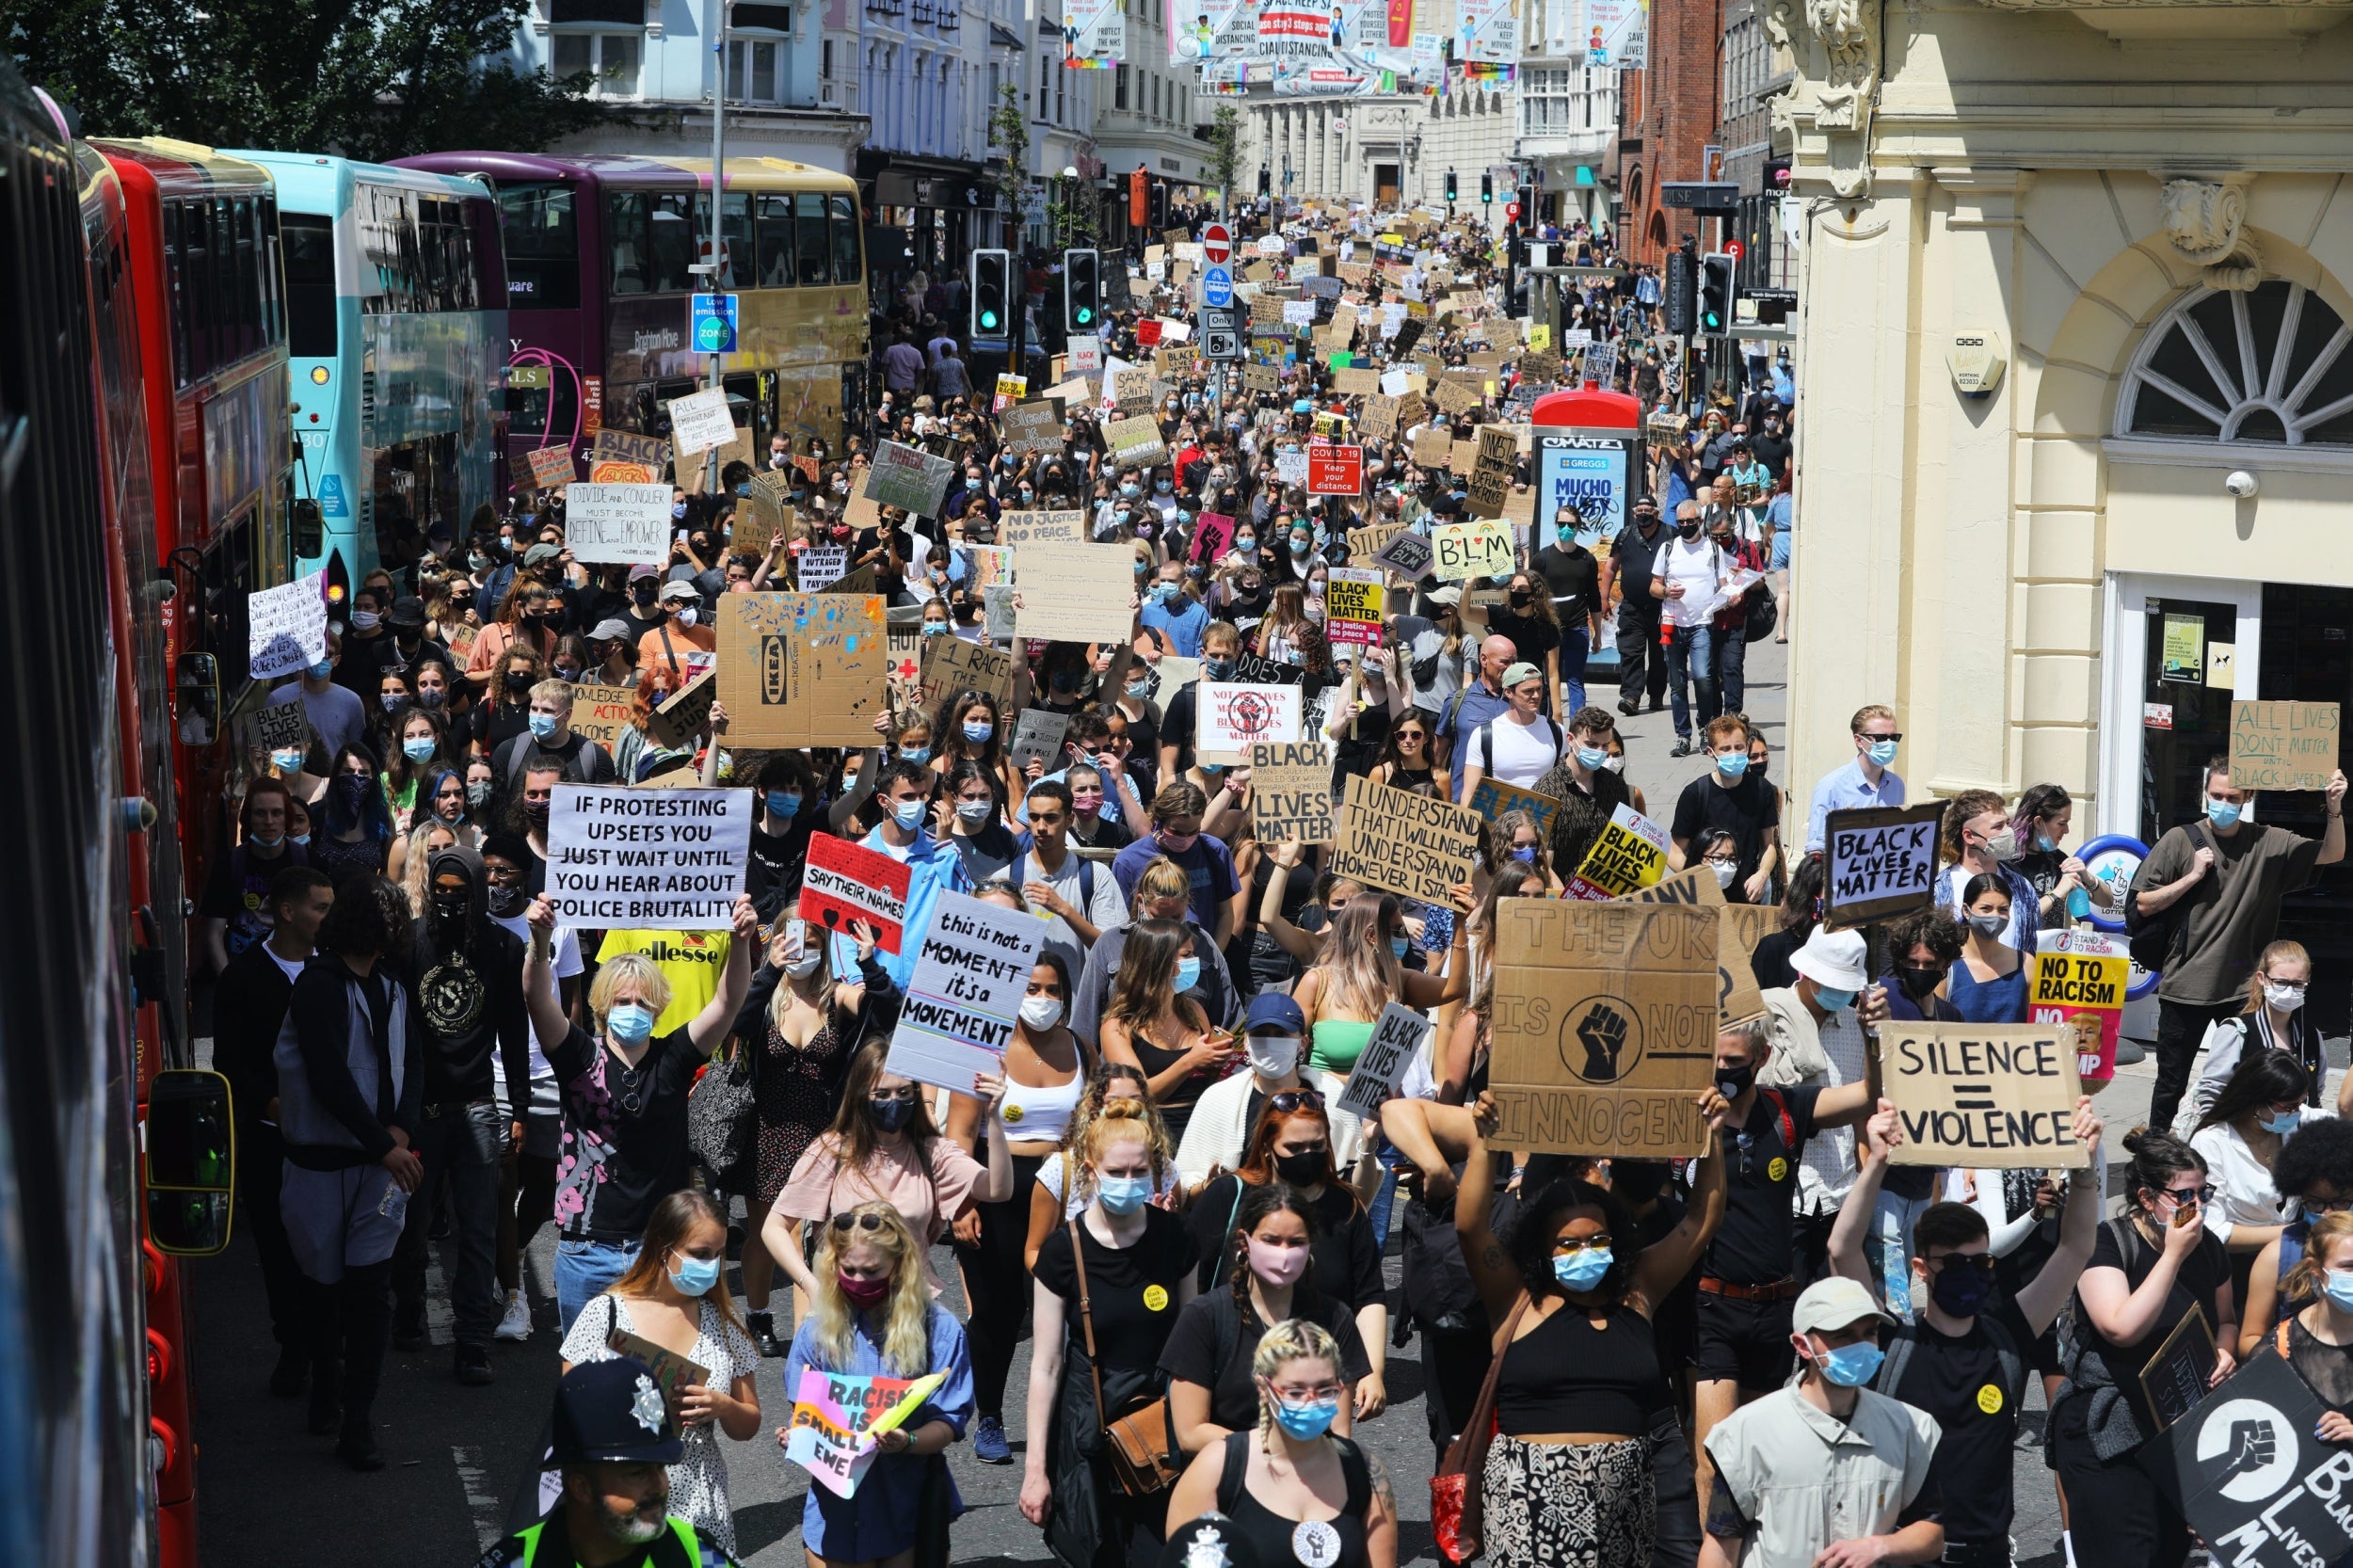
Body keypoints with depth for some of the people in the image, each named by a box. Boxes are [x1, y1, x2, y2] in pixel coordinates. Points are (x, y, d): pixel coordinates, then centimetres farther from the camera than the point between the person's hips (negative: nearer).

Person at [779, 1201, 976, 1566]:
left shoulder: (939, 1329, -6)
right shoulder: (817, 1329, 1)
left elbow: (949, 1423, -8)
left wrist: (909, 1442, -28)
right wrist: (797, 1435, -17)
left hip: (910, 1507, -1)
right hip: (837, 1508, 1)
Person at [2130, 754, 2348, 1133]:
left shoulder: (2268, 843, 3)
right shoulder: (2180, 841, -2)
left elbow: (2331, 854, 0)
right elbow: (2143, 904, -2)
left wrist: (2335, 810, -17)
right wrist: (2193, 877, -12)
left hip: (2242, 989, 1)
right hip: (2185, 985, -1)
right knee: (2171, 1084, 7)